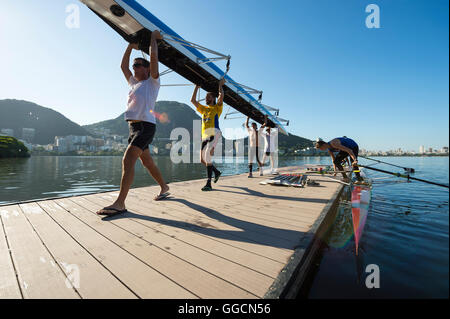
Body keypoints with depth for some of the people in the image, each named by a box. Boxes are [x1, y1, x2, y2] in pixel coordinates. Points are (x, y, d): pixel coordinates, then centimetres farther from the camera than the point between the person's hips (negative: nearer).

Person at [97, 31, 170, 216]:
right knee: (147, 162, 12)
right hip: (134, 126, 8)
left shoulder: (152, 81, 6)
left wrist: (153, 37, 15)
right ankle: (164, 187, 28)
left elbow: (154, 57, 0)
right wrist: (131, 46, 38)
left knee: (128, 159, -21)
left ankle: (120, 204, -22)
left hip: (146, 126, -8)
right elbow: (123, 65, 34)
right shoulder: (134, 83, 25)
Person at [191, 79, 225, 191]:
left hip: (214, 133, -7)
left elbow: (221, 95, -3)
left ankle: (208, 183, -24)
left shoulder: (217, 107, 13)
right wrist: (197, 87, 33)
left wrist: (220, 84, 13)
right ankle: (216, 172, 29)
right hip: (205, 135, 7)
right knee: (202, 160, 5)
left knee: (208, 154, -25)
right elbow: (193, 100, 31)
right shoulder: (203, 109, 28)